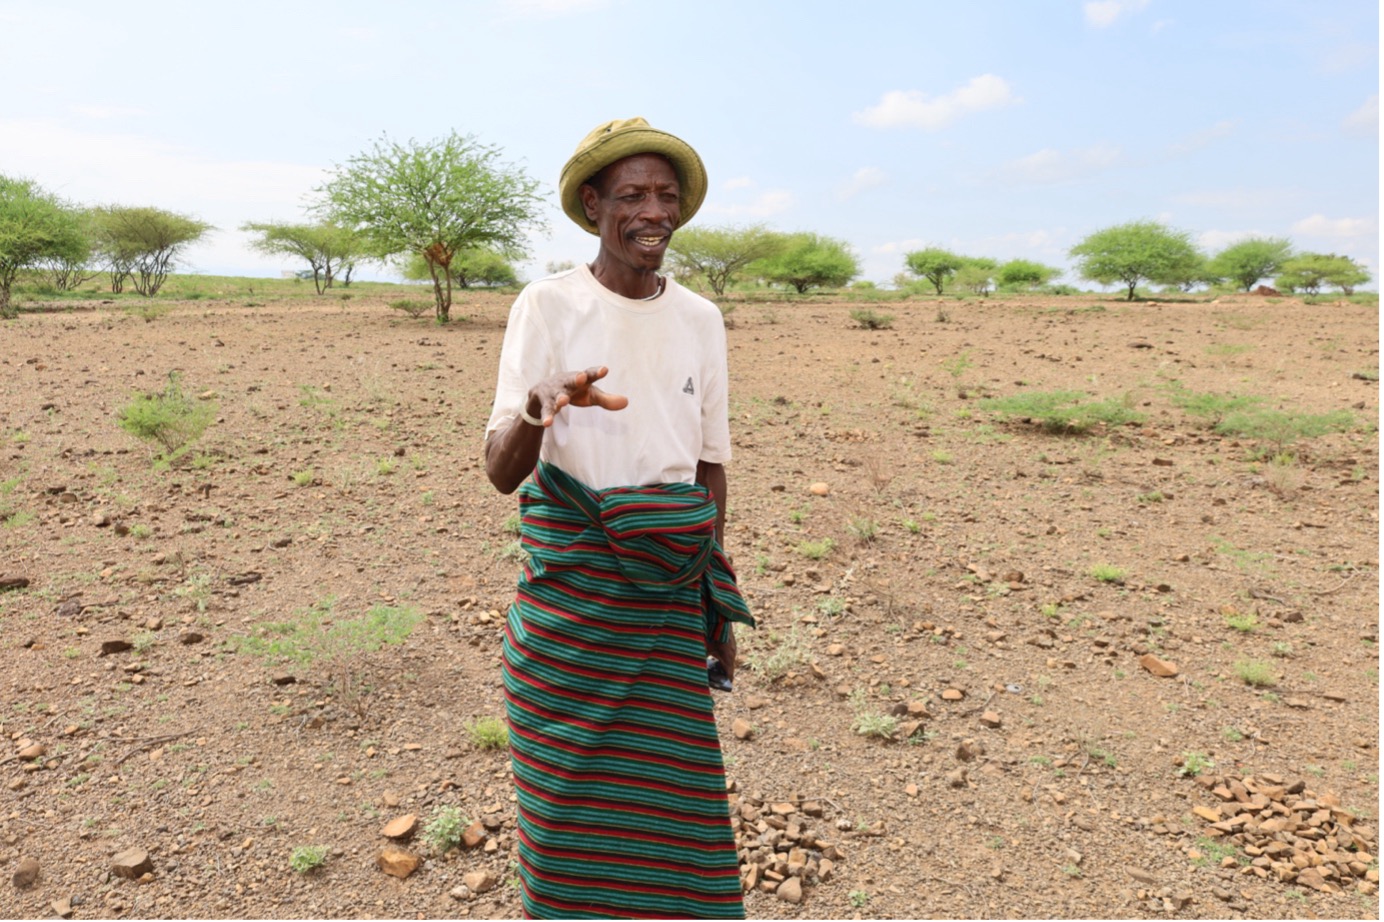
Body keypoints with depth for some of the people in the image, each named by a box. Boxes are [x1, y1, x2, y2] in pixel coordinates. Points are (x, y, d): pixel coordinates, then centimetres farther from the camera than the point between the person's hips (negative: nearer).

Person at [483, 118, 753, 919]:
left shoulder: (701, 319, 4)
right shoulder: (547, 306, -7)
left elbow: (711, 462, 10)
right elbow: (501, 471, -12)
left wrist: (716, 601, 11)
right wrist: (536, 411, -34)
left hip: (670, 582, 3)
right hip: (570, 578, -2)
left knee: (671, 778, 9)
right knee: (566, 786, 8)